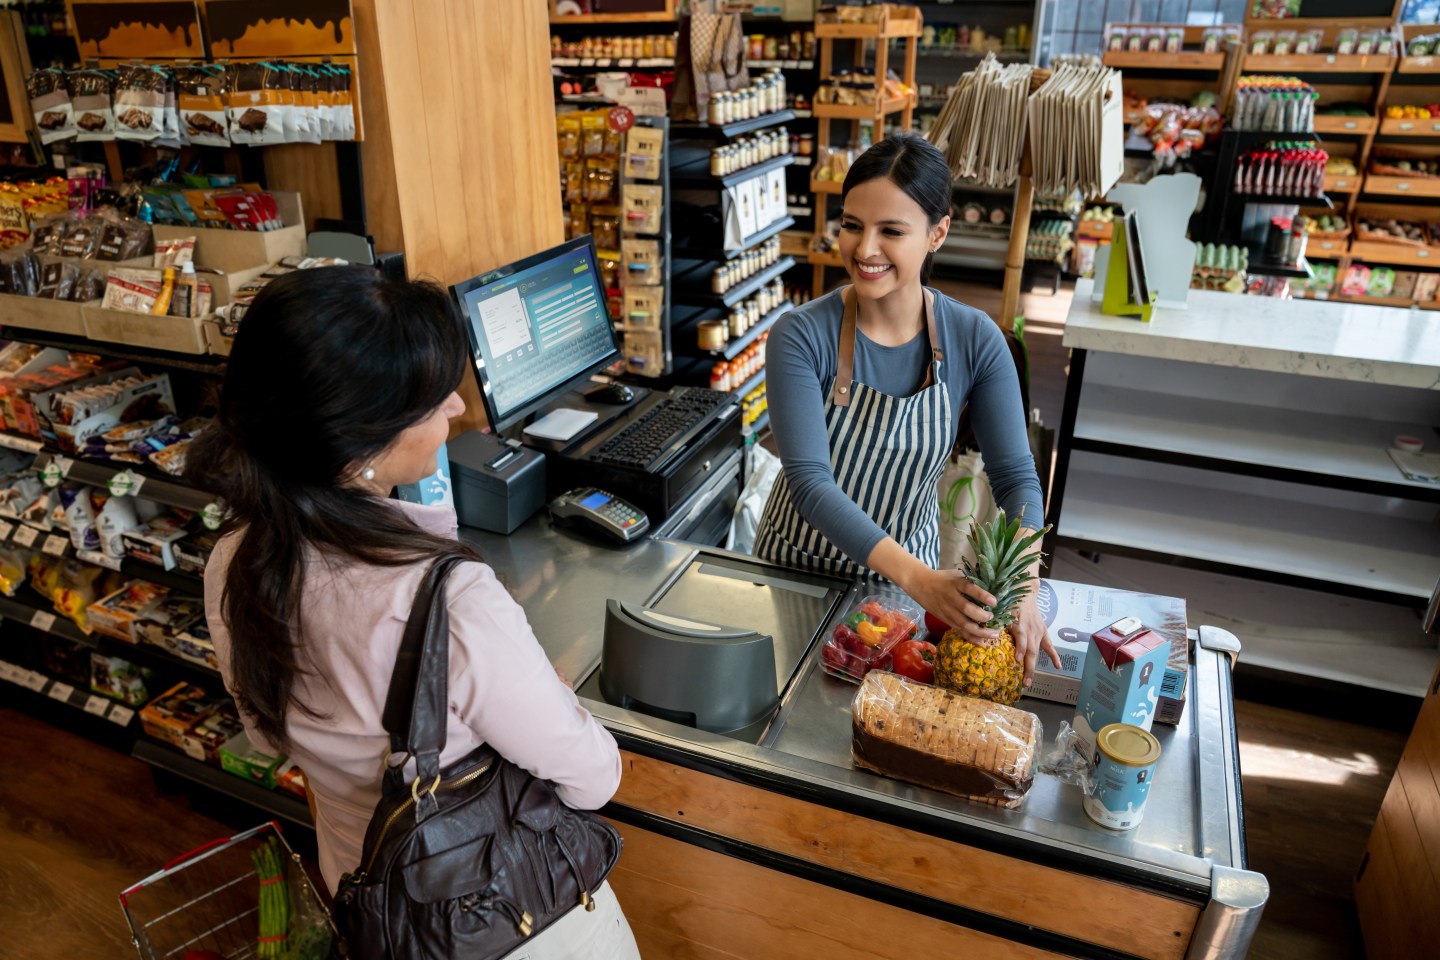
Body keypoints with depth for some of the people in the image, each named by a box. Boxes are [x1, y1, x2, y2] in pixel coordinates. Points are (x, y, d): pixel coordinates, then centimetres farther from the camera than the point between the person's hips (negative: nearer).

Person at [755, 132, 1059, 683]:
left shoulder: (975, 341, -14)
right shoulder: (801, 337, -22)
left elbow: (1015, 476, -12)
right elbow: (809, 481, -28)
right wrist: (917, 576, -39)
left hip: (907, 570, 2)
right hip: (798, 568, -1)